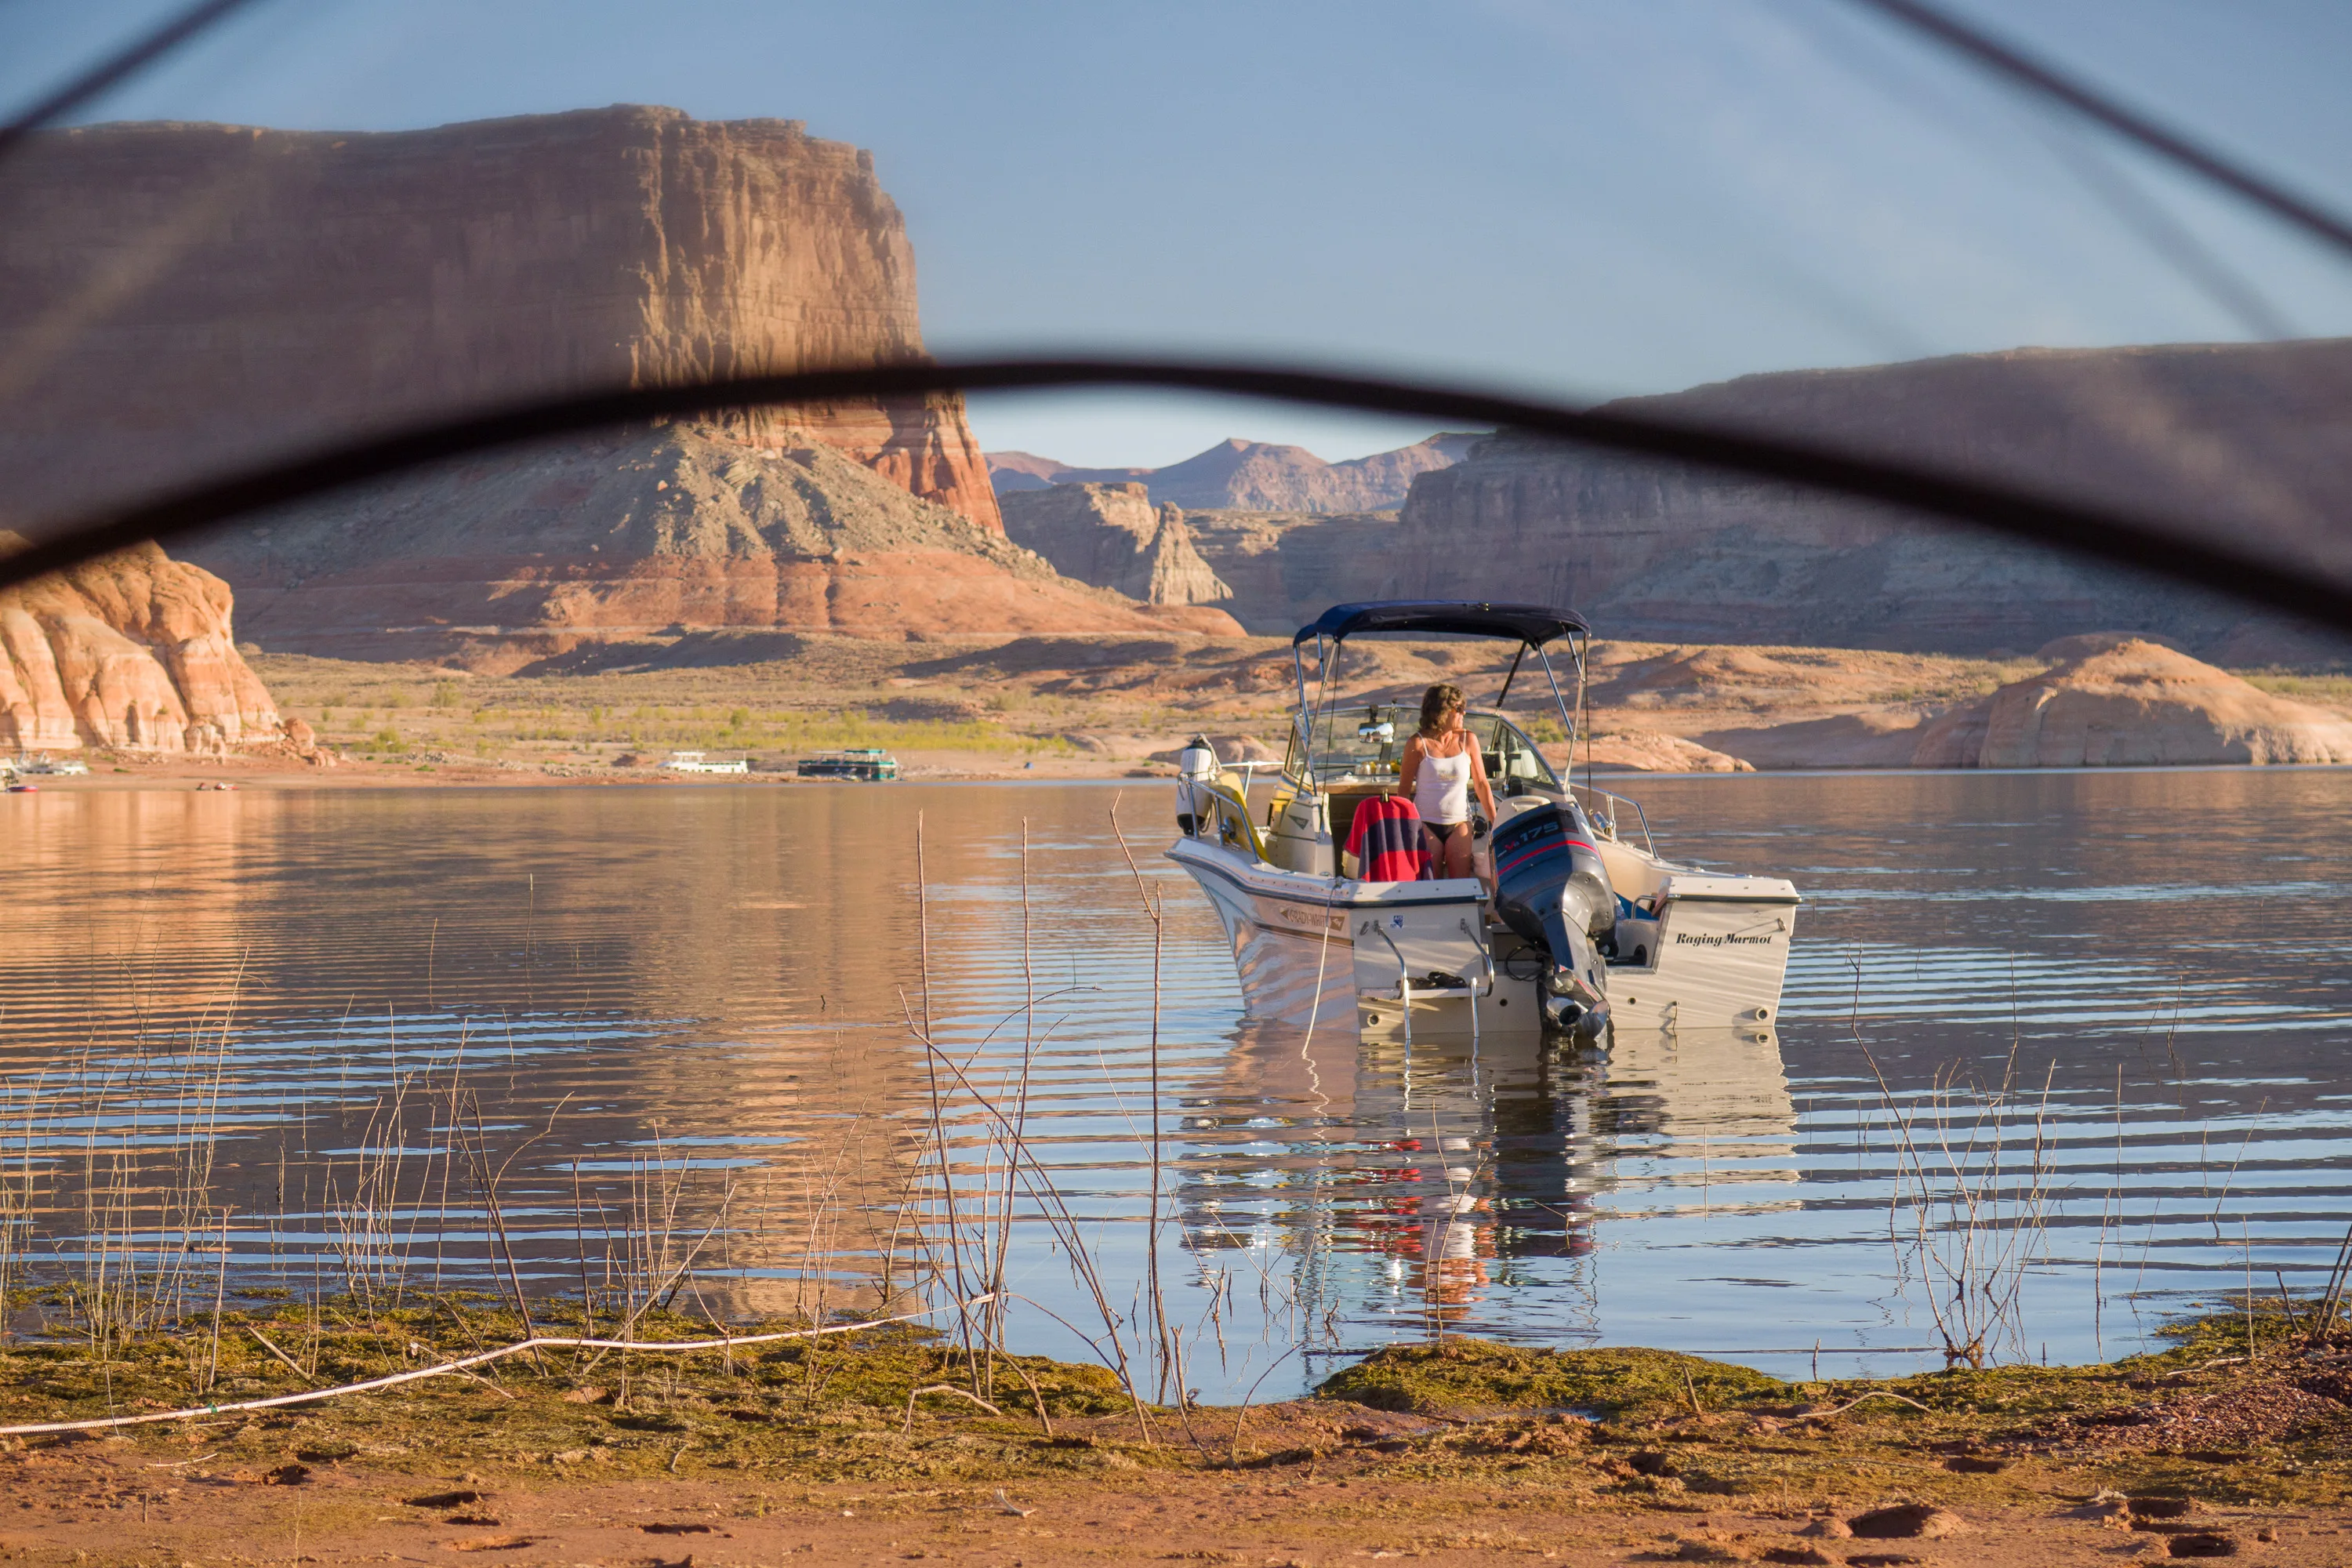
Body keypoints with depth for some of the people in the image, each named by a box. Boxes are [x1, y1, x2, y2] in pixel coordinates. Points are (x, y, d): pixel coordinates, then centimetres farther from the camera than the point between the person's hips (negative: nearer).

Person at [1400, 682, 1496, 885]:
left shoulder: (1468, 740, 3)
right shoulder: (1418, 744, -4)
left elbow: (1481, 784, 8)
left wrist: (1495, 822, 6)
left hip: (1459, 823, 2)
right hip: (1426, 824, -2)